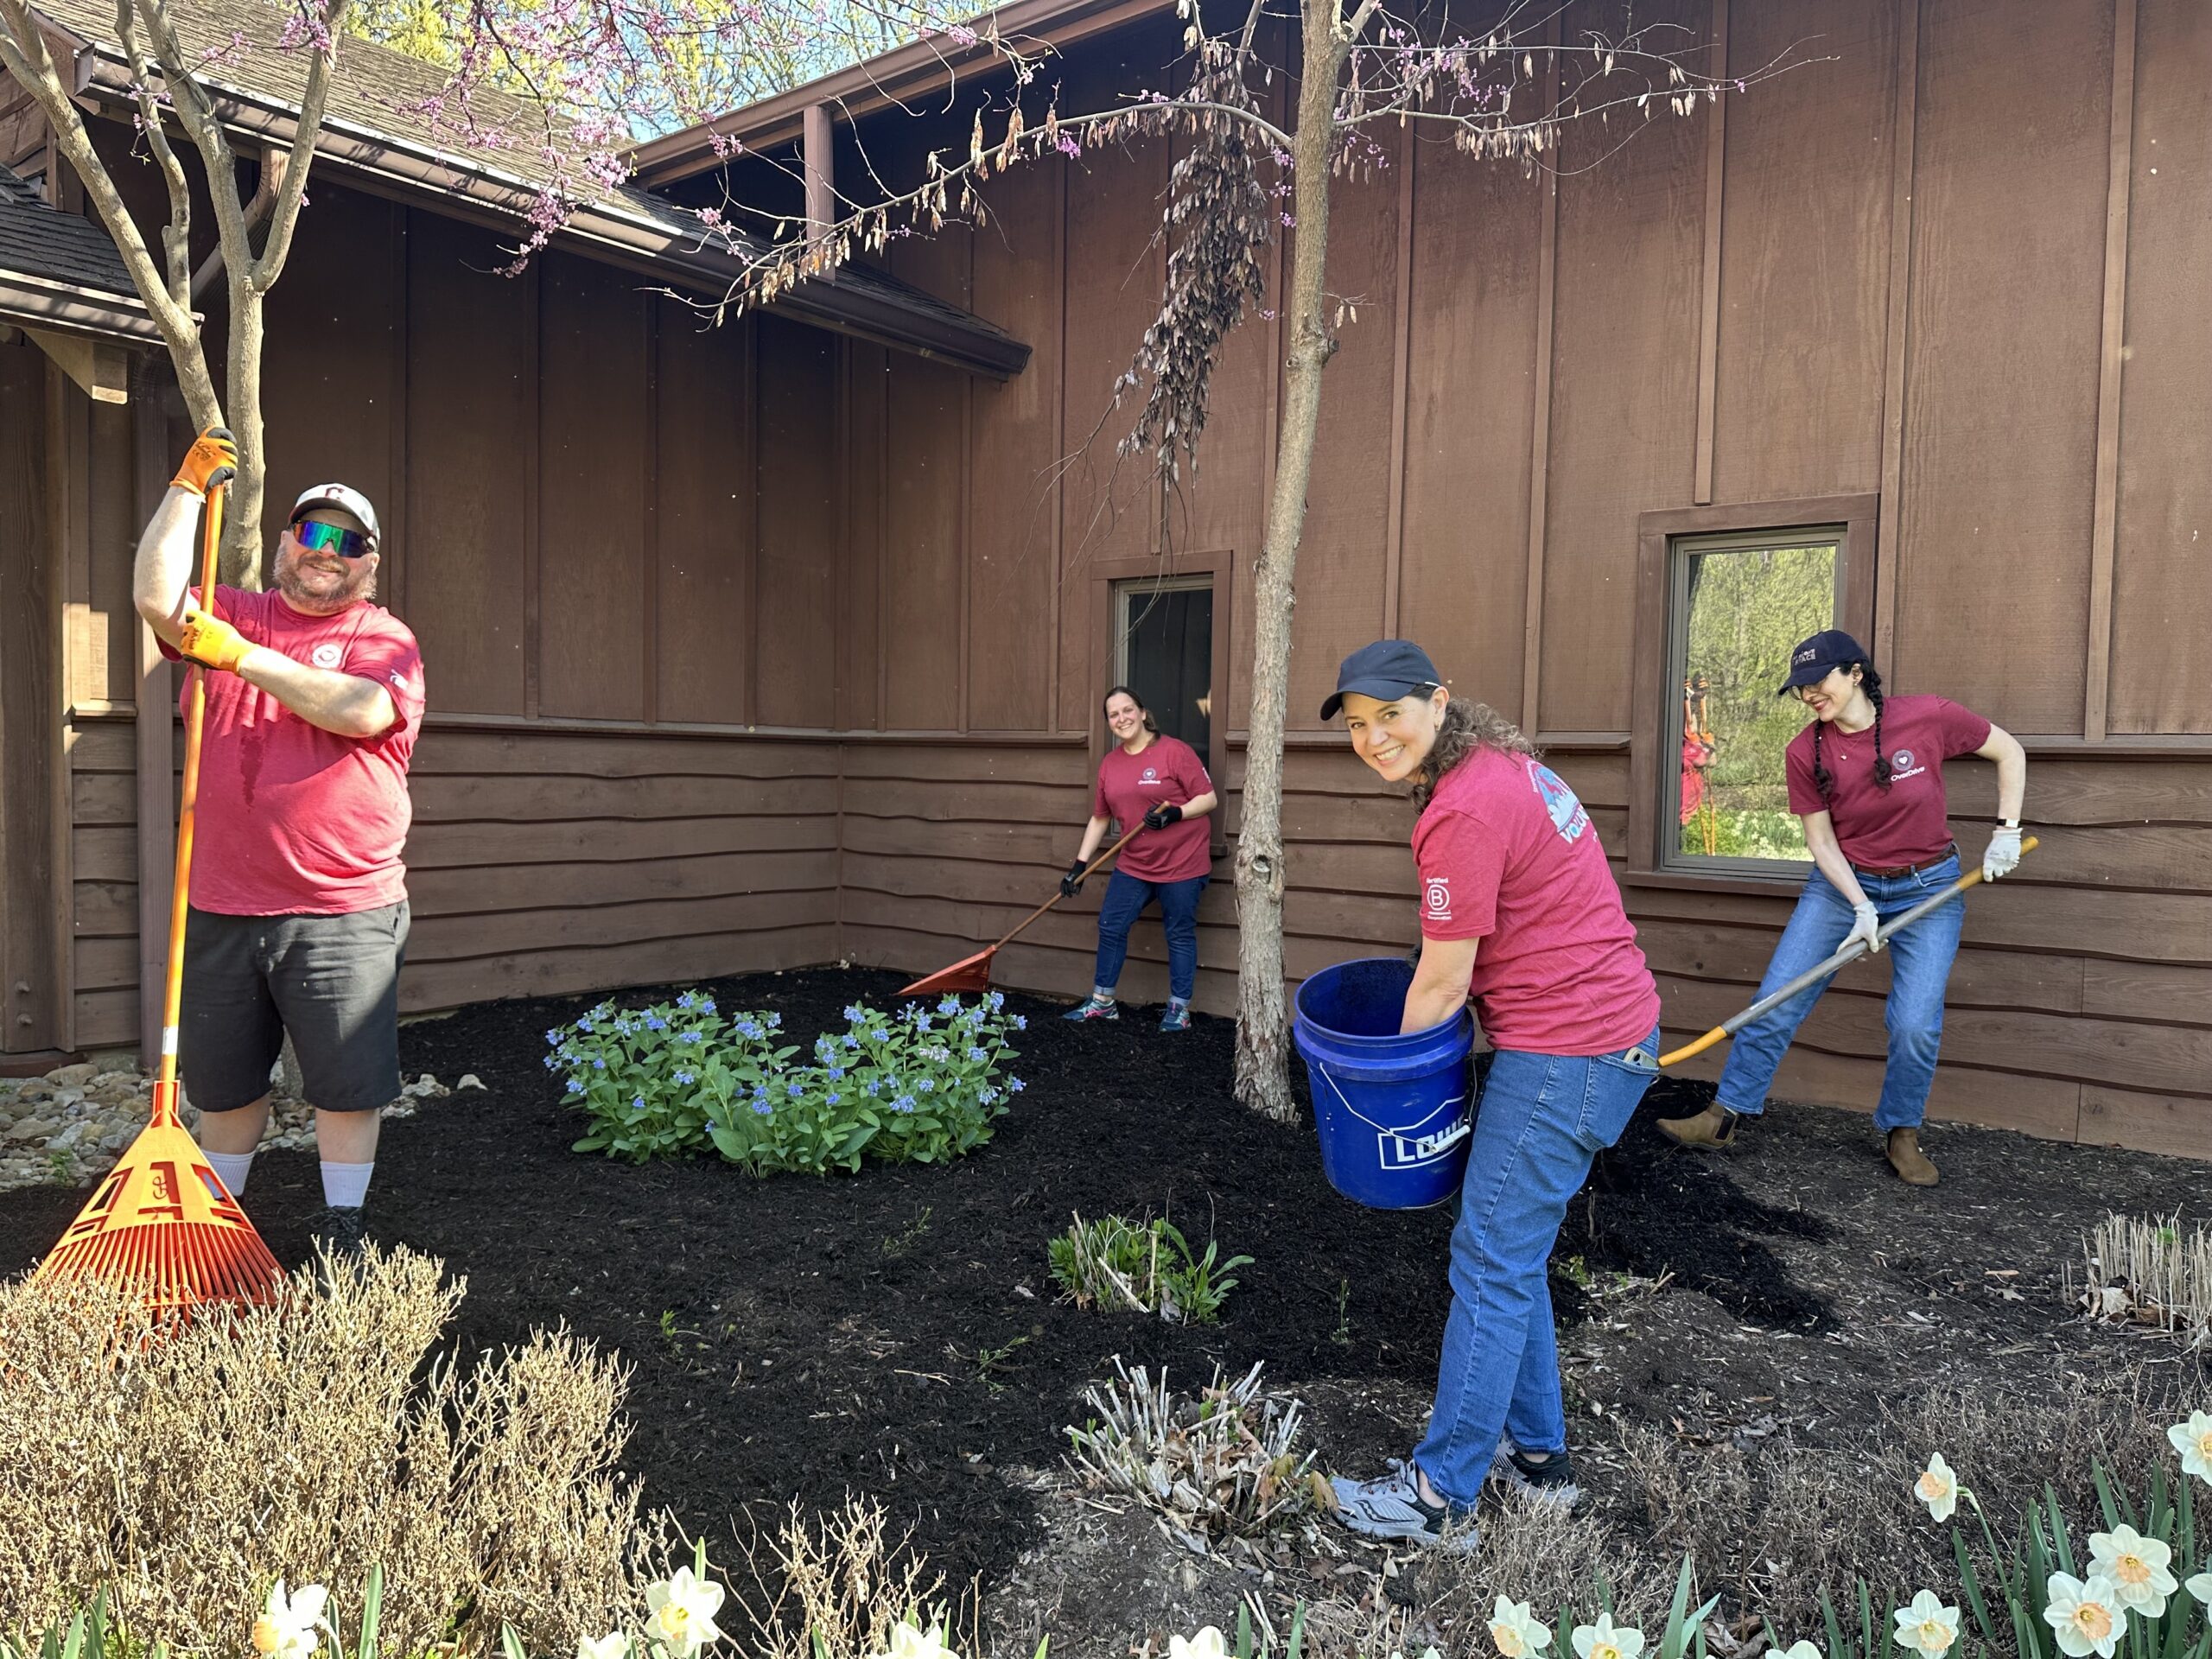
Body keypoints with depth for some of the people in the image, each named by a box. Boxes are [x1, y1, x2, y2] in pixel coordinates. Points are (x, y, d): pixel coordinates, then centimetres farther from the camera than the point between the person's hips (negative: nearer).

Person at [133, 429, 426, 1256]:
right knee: (224, 1080, 16)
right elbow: (156, 597, -6)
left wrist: (244, 657, -15)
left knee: (346, 1084, 2)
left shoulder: (384, 639, 0)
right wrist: (188, 486, -5)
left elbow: (363, 711, -19)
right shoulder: (234, 614, 12)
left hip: (343, 913, -3)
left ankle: (341, 1233, 16)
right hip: (223, 906, 4)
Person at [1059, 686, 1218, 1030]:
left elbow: (1209, 798, -10)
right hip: (1134, 865, 6)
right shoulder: (1109, 763, 6)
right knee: (1110, 927, 8)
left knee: (1179, 935, 3)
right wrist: (1079, 864, 9)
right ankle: (1102, 1002, 23)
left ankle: (1179, 1009, 15)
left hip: (1181, 863, -6)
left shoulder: (1174, 751, -12)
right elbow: (1099, 818, 12)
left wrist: (1175, 814, -26)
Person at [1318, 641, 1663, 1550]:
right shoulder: (1503, 764, 11)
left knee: (1490, 1263, -3)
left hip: (1567, 1049, -10)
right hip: (1610, 1025, 10)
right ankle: (1536, 1452, 30)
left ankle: (1438, 1493, 8)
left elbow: (1443, 982, -15)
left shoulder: (1463, 812, -21)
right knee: (1512, 1252, 18)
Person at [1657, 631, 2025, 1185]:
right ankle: (1725, 1115, 6)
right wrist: (1862, 907, -17)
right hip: (1843, 884, 2)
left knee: (1916, 1024, -9)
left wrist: (2007, 832, -7)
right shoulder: (1804, 753, -12)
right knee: (1777, 1000, -4)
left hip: (1928, 887, -1)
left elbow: (2009, 751, -2)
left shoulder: (1928, 718, -17)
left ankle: (1902, 1133, 15)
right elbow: (1820, 839, -7)